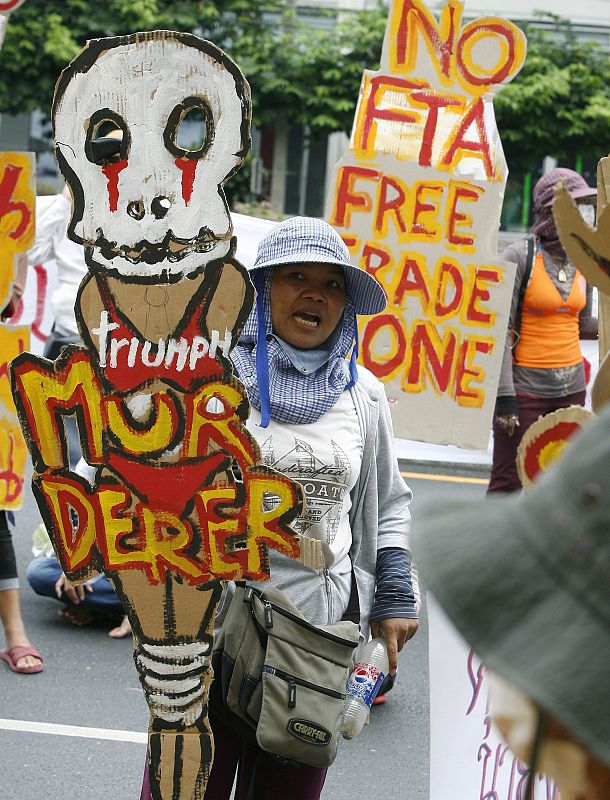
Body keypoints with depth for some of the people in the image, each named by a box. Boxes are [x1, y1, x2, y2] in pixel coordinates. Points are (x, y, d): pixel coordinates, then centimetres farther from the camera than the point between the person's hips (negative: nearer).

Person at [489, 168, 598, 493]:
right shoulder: (520, 256, -9)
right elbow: (501, 330, -11)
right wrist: (504, 395, -16)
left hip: (571, 389, 6)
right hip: (526, 389, -6)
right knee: (508, 485, -2)